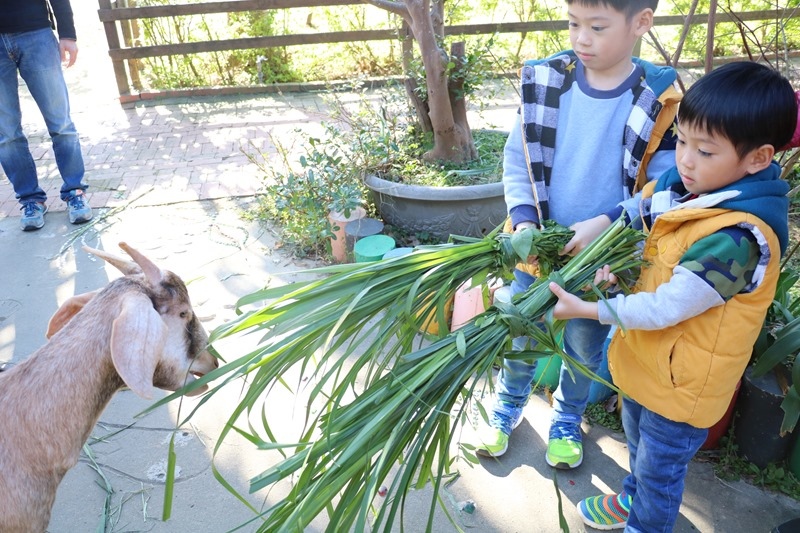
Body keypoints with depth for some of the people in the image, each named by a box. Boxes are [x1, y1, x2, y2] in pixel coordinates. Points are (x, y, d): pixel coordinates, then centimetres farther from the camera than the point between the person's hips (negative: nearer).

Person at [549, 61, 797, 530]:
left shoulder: (737, 237, -32)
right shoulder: (689, 188, -7)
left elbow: (666, 308, -30)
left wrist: (588, 310, -24)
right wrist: (617, 267, -9)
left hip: (681, 384, -8)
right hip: (646, 362, 8)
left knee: (660, 469, 18)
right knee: (639, 443, 32)